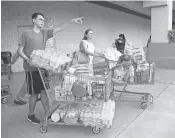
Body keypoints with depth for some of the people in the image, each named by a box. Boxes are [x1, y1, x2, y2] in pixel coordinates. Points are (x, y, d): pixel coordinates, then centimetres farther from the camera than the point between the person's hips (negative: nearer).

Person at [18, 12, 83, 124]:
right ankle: (31, 115, 24)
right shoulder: (26, 33, -4)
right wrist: (28, 60, -20)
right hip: (32, 68, -4)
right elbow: (20, 51, -3)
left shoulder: (45, 32, 7)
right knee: (34, 93, 4)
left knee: (44, 90, 7)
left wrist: (71, 21, -17)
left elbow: (60, 28, -4)